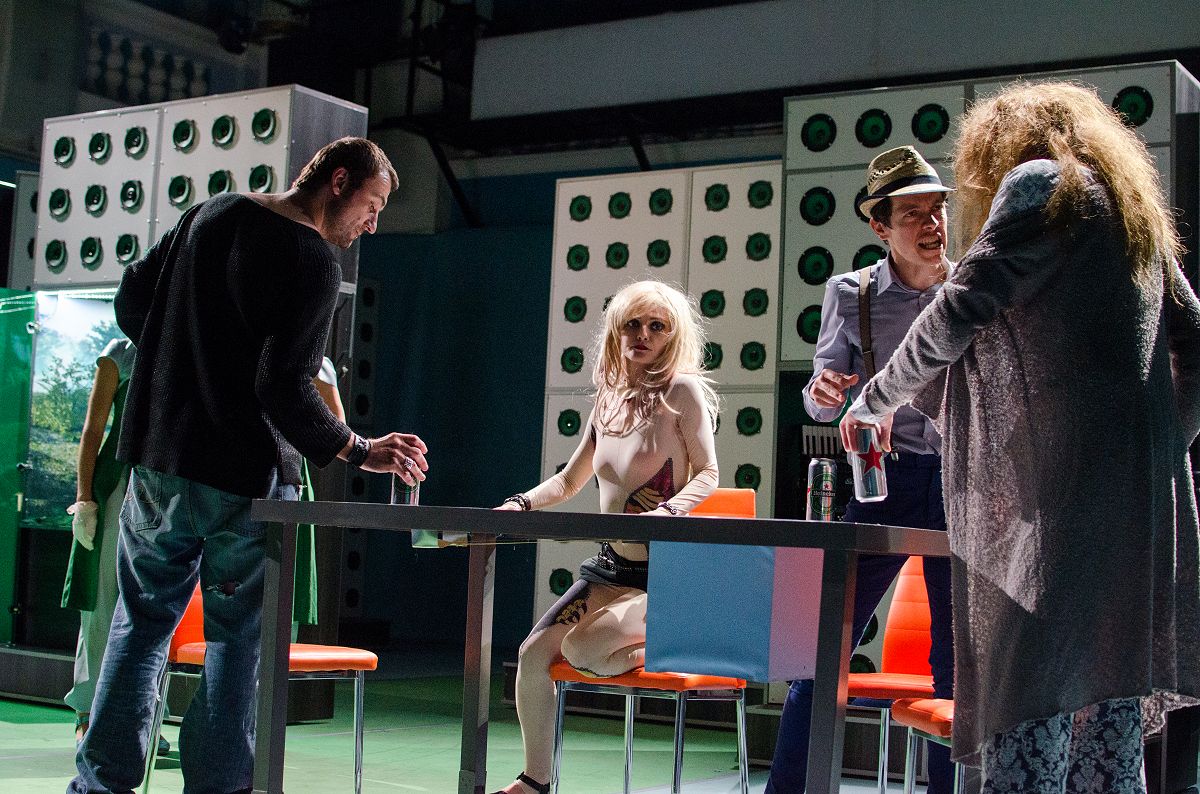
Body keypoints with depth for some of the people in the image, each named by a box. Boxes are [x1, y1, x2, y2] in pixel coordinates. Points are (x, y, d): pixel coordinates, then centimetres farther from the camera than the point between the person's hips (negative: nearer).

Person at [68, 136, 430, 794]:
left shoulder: (208, 215, 8)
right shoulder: (314, 262, -14)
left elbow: (131, 300, 15)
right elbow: (284, 390, -21)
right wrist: (360, 452, -13)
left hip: (157, 463, 6)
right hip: (245, 480, -6)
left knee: (142, 619, 17)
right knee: (238, 635, 6)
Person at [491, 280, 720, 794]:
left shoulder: (682, 390, -8)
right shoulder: (608, 400, 11)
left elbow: (707, 475, -10)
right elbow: (567, 483, 20)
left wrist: (666, 512, -28)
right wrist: (516, 506, 4)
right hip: (610, 569, 7)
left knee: (582, 648, -27)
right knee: (534, 653, -6)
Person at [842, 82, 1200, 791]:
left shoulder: (1037, 182, 1)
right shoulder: (1136, 207, 25)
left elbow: (958, 313, -8)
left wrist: (876, 400, 5)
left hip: (1056, 484, -8)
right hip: (1141, 493, 8)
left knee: (1026, 730, -11)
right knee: (1109, 733, 8)